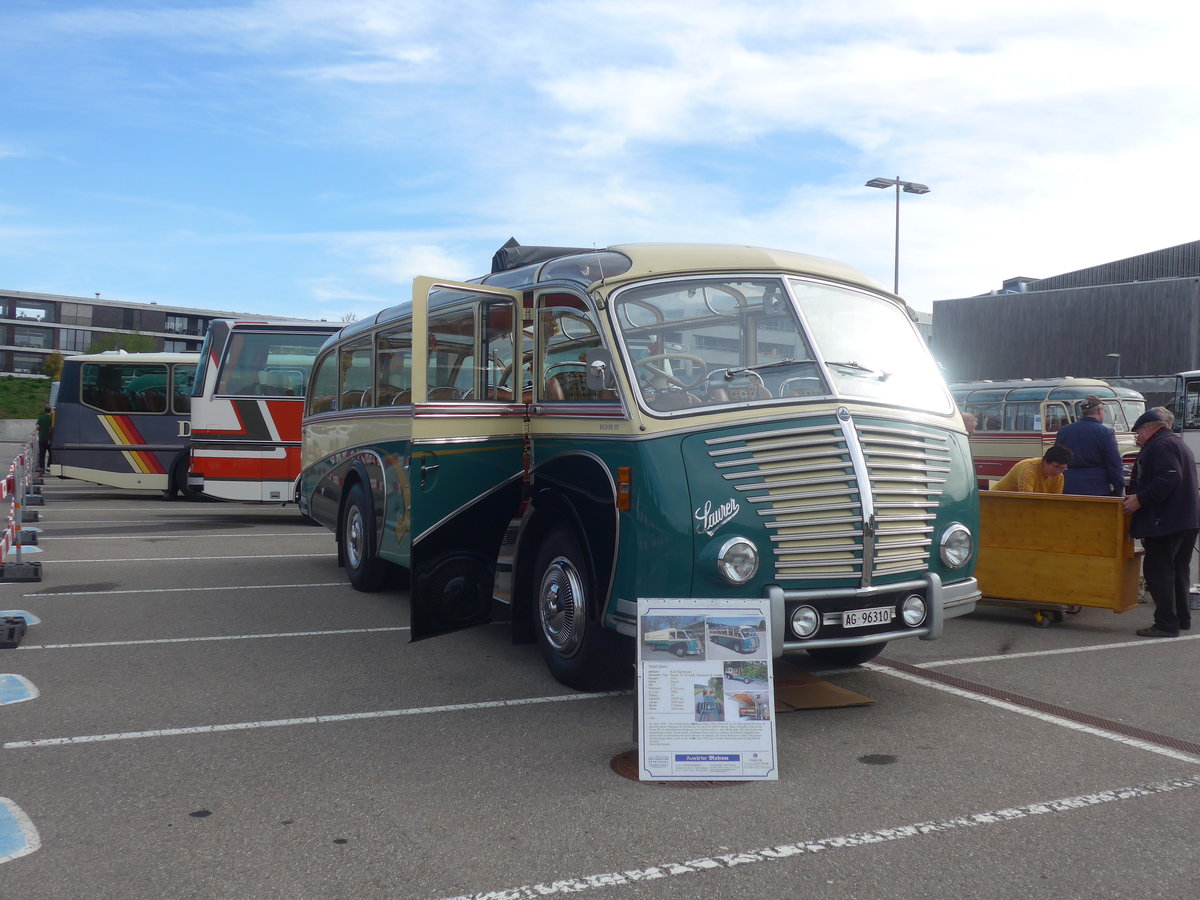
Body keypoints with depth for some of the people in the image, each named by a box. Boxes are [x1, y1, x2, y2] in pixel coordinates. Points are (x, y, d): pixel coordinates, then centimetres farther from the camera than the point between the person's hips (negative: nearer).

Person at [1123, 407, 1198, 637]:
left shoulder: (1161, 445, -12)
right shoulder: (1179, 444, 22)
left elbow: (1169, 478, -25)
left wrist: (1140, 498, -23)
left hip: (1166, 521, -11)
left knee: (1157, 570, -8)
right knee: (1179, 570, 17)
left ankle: (1166, 624, -9)